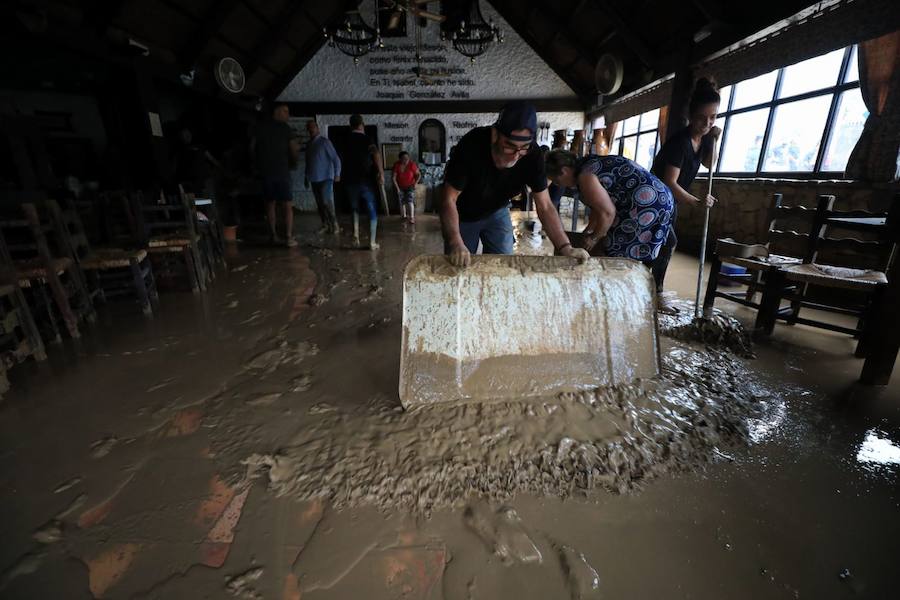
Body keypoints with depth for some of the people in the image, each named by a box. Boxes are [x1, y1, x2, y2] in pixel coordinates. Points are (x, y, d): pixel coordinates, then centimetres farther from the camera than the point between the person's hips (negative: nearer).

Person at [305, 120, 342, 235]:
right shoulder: (308, 144, 14)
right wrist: (307, 177, 18)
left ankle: (334, 225, -4)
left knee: (327, 202, -14)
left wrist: (337, 174, -17)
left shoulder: (324, 141, -4)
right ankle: (325, 226, 12)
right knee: (320, 204, 5)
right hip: (314, 179, 6)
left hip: (326, 177, -6)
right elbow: (308, 162, 20)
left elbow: (335, 158, -9)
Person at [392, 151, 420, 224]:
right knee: (402, 202, 1)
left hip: (410, 186, -2)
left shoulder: (412, 164, -17)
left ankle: (411, 218, -12)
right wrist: (397, 188, -14)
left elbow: (419, 175, -9)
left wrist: (415, 183, -19)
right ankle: (404, 216, 19)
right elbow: (394, 177, -11)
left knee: (410, 201, -16)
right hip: (400, 187, 2)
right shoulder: (396, 165, -15)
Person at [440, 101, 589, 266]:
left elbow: (544, 206, -18)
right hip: (462, 216, -2)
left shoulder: (532, 155, -23)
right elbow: (449, 199, -30)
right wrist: (456, 243, -46)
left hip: (497, 213, 3)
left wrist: (565, 248, -30)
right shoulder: (472, 146, -33)